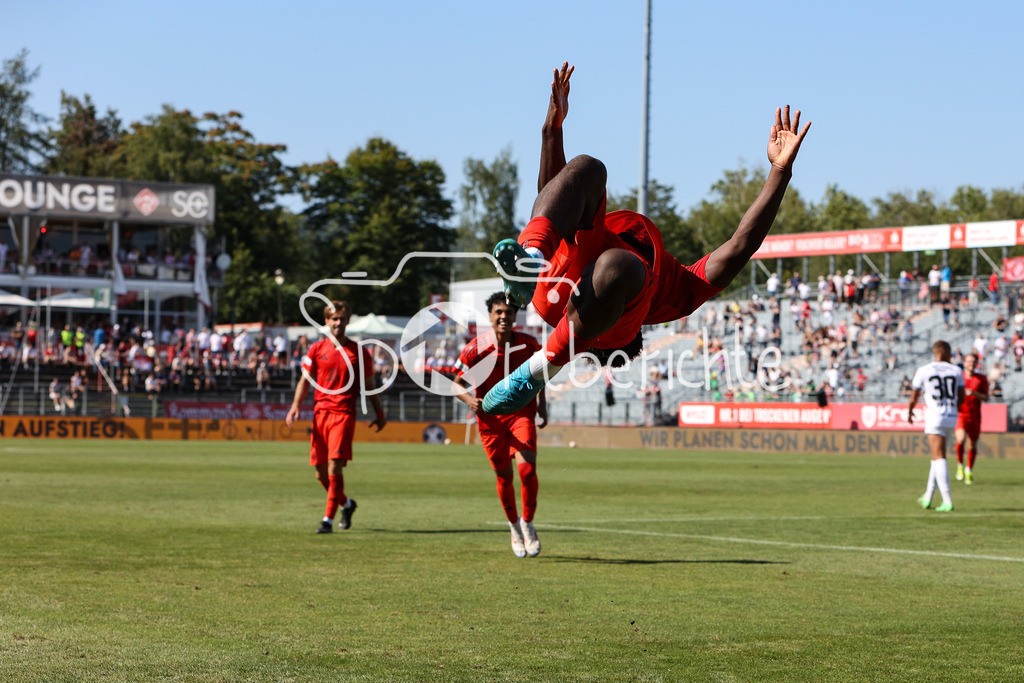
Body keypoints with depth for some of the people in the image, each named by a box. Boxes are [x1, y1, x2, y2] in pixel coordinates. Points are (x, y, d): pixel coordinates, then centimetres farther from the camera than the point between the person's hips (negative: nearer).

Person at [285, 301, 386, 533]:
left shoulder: (358, 352, 6)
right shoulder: (317, 349, 10)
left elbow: (368, 385, 14)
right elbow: (305, 381, 9)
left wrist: (379, 414, 14)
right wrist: (295, 406, -6)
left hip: (344, 414, -3)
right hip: (320, 413, 3)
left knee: (335, 466, -15)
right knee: (321, 473, 6)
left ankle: (328, 519, -12)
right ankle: (346, 504, 32)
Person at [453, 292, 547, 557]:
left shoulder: (528, 344, -9)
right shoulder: (476, 348, -13)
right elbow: (458, 383, -4)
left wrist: (542, 406, 3)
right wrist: (470, 400, -25)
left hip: (522, 413, 0)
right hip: (490, 417, 0)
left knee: (527, 468, -20)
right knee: (504, 476, 7)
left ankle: (527, 523, 2)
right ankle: (514, 526, 32)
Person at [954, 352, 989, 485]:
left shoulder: (982, 378, 4)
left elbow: (986, 398, 0)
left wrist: (974, 393, -17)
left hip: (974, 416, 2)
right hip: (960, 414, -2)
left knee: (973, 445, 5)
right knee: (961, 439, -24)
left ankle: (969, 470, 26)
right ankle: (960, 465, -2)